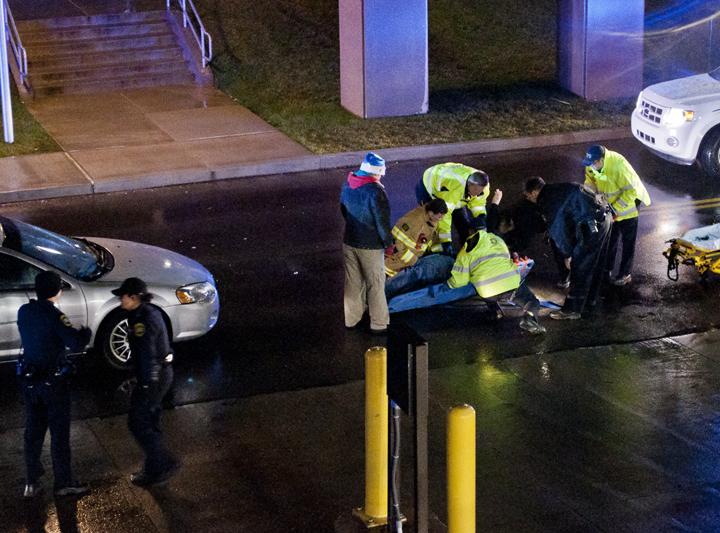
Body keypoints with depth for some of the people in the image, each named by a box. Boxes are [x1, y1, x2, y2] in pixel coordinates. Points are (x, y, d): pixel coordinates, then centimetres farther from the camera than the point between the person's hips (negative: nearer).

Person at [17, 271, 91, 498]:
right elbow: (75, 343, -25)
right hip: (53, 382, -6)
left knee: (33, 431, 15)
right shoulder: (54, 316, -19)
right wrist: (85, 332, -5)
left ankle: (31, 483, 19)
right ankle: (63, 483, 12)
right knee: (59, 433, 5)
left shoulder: (24, 312, 1)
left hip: (29, 380, 6)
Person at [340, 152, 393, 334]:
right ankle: (378, 324, 14)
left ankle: (351, 319, 28)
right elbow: (383, 221, -20)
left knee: (352, 282, 18)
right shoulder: (375, 191, -24)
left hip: (349, 241, 7)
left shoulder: (347, 185, 0)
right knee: (375, 285, 6)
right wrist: (388, 242, -6)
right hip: (370, 245, -7)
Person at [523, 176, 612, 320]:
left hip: (593, 225, -10)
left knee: (579, 267, -3)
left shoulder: (549, 201, -8)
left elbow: (558, 231, -6)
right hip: (605, 217, 10)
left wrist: (567, 254, 6)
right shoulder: (555, 191, 21)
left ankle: (572, 310, 1)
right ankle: (590, 299, 38)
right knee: (595, 265, 23)